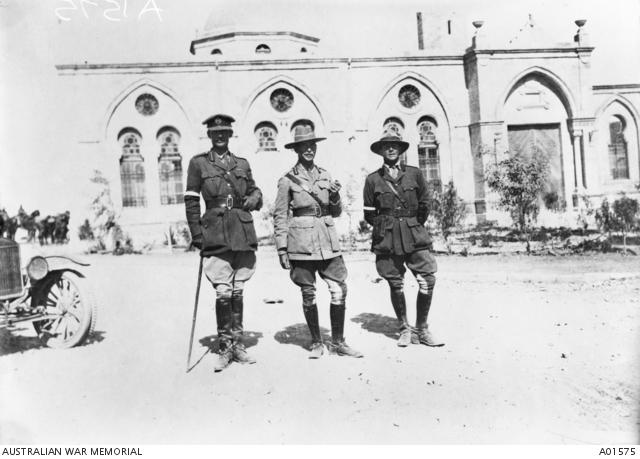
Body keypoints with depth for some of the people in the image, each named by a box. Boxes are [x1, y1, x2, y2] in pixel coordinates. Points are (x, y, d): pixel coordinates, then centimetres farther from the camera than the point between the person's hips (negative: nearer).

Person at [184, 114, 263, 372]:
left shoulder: (242, 164, 14)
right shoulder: (198, 163, 5)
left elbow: (254, 191, 23)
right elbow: (191, 202, 3)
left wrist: (255, 198, -2)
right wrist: (197, 236, -4)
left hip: (243, 233, 3)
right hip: (216, 235, -3)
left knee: (237, 292, 8)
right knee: (223, 294, -7)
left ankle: (237, 345, 20)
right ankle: (225, 348, 8)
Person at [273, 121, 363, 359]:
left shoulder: (325, 176, 13)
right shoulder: (288, 180, 1)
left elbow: (336, 212, 18)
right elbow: (279, 216, 1)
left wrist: (335, 196, -3)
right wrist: (282, 248, -4)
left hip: (328, 241, 4)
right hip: (302, 243, -3)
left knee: (340, 291, -2)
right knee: (308, 295, 3)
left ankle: (337, 342, 14)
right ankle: (316, 343, 20)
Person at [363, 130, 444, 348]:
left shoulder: (414, 173, 9)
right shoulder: (373, 179, 5)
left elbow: (424, 205, 14)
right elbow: (369, 214, 9)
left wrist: (414, 226, 13)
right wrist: (385, 227, 6)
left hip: (414, 236, 1)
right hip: (387, 239, -1)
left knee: (428, 280, -7)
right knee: (396, 285, 4)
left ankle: (422, 330, 9)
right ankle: (404, 329, 21)